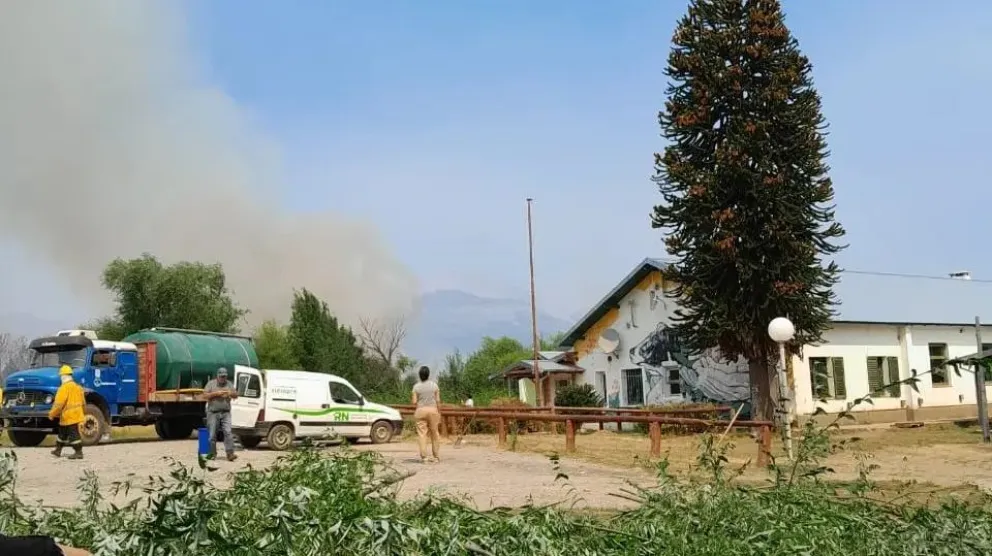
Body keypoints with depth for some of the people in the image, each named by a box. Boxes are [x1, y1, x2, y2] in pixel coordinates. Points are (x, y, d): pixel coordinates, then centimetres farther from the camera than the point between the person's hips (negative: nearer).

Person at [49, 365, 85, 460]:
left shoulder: (65, 387, -16)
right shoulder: (77, 387, 12)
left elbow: (59, 404, -19)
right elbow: (83, 402, 18)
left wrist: (52, 414, -8)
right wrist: (82, 412, 28)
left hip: (68, 417, -9)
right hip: (76, 415, 9)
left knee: (73, 435, -4)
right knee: (62, 433, 21)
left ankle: (79, 452, -2)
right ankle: (58, 450, 31)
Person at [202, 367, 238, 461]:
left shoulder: (229, 384, 14)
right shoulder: (211, 383, 6)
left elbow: (236, 395, 12)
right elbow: (205, 395, -2)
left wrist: (230, 393, -10)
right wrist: (216, 393, -14)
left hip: (226, 413, 1)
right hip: (213, 413, -1)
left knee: (228, 432, -12)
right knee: (212, 435, 2)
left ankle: (230, 453, -15)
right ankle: (212, 454, 13)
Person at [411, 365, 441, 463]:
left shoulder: (416, 386, -4)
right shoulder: (434, 385, -1)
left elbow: (414, 402, -5)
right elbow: (438, 401, -1)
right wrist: (439, 413, 7)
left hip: (421, 410, -1)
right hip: (433, 410, 1)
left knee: (422, 433, 1)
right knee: (435, 433, 10)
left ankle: (424, 457, -6)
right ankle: (436, 456, 14)